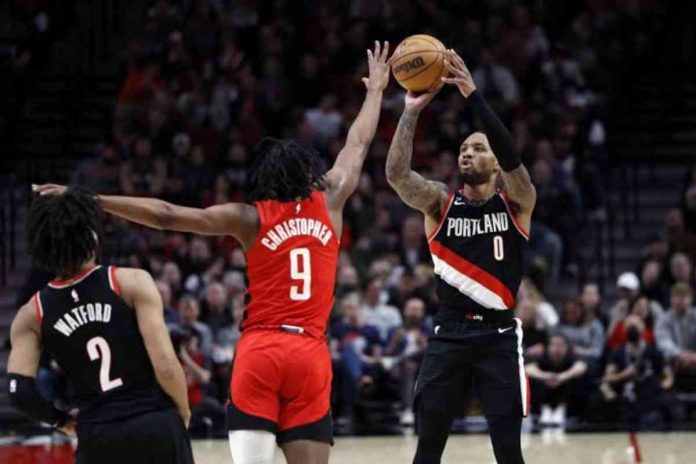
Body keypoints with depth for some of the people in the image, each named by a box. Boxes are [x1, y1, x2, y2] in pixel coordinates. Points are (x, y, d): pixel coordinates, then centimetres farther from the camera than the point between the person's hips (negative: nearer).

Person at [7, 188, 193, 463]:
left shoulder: (32, 315, 3)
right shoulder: (132, 282, -5)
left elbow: (19, 391, -6)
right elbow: (165, 365, -11)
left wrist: (61, 421, 13)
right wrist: (183, 412, 7)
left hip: (98, 440, 2)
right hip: (156, 428, -1)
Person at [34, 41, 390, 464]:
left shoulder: (249, 218, 5)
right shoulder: (329, 202, 10)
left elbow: (167, 215, -2)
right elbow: (358, 145, 27)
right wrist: (376, 90, 44)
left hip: (259, 351, -1)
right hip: (311, 355, 2)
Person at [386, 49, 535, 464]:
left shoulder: (516, 203, 1)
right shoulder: (440, 203, 6)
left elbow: (512, 156, -19)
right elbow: (396, 174, -12)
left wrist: (474, 96, -27)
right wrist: (412, 111, -22)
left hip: (499, 335, -2)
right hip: (449, 335, 2)